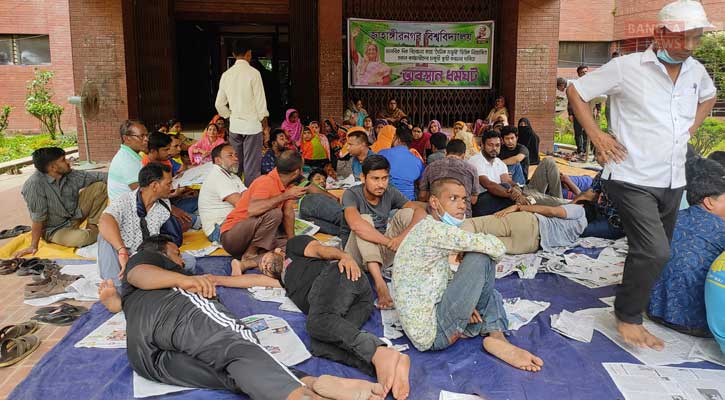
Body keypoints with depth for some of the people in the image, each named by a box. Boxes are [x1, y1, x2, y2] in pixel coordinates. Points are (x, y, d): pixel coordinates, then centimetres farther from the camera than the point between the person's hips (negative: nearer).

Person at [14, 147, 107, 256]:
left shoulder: (69, 174, -12)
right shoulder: (35, 185, -29)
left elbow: (93, 176, -2)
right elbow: (37, 218, -26)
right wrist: (33, 246, -18)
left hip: (75, 215, 6)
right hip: (55, 230, -6)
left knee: (100, 186, -7)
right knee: (82, 238, -37)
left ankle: (91, 225, 3)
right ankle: (95, 231, 1)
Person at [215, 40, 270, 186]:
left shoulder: (226, 75, 5)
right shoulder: (253, 73, -10)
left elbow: (219, 104, 9)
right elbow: (261, 102, -9)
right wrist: (265, 125, 0)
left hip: (234, 126, 5)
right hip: (252, 125, -5)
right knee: (252, 166, -1)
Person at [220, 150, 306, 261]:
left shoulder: (286, 184, 3)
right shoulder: (267, 182, -22)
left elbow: (288, 212, 4)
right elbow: (252, 210, -39)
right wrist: (285, 195, -34)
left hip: (255, 239, 8)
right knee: (274, 214, -30)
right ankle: (250, 255, -16)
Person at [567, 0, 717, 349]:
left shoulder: (695, 71, 7)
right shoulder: (626, 67, -11)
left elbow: (709, 96, 29)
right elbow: (576, 91, -5)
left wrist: (690, 129, 13)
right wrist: (596, 136, -10)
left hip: (673, 182, 7)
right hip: (633, 179, -7)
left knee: (655, 253, 17)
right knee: (654, 252, -16)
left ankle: (637, 300, 40)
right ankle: (628, 317, 3)